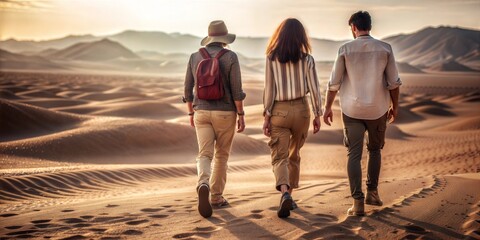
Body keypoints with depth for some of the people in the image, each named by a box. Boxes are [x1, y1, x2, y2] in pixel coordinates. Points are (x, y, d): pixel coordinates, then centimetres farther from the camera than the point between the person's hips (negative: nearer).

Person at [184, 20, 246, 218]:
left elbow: (188, 88, 6)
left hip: (202, 113, 2)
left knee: (205, 156, -3)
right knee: (222, 155, 14)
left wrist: (191, 113, 18)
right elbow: (236, 89, -12)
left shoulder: (195, 57, 3)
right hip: (225, 113, -2)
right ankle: (216, 196, 19)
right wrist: (241, 116, -6)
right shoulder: (231, 57, -8)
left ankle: (203, 187, -32)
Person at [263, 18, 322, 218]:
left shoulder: (271, 58, -5)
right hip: (300, 109, 2)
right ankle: (289, 196, 25)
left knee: (280, 157, -1)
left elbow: (269, 89, -6)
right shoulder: (307, 59, -3)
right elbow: (313, 88, -2)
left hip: (279, 111, -1)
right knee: (294, 155, 19)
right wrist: (317, 114, 6)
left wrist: (266, 116, -1)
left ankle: (285, 193, -25)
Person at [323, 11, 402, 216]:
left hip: (352, 110, -1)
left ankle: (358, 202, -5)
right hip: (377, 109, 1)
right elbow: (394, 82, 0)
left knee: (354, 155, 1)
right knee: (375, 149, 22)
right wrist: (394, 106, 12)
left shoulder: (345, 49, -4)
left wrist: (327, 107, 7)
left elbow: (334, 82, -2)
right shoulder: (385, 49, -2)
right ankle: (372, 192, 25)